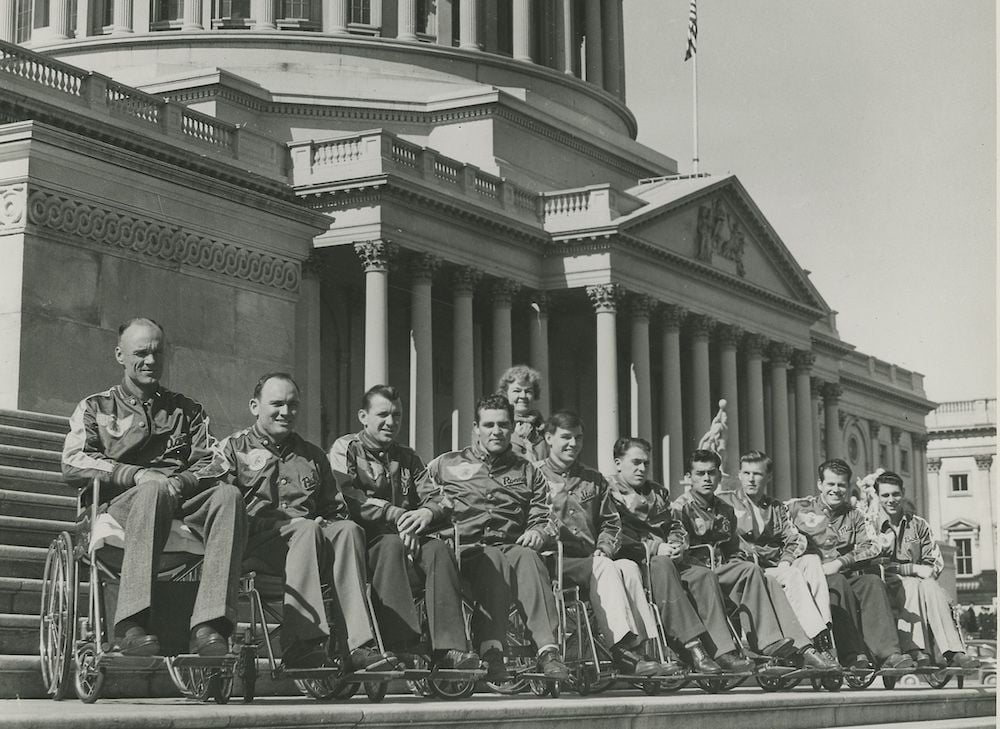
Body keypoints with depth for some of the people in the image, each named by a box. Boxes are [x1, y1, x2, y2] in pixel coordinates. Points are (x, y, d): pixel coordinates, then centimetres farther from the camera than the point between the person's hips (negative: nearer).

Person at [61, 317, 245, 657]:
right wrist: (139, 474, -11)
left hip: (183, 503, 2)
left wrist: (180, 482, -11)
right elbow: (73, 464, 3)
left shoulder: (187, 410, 28)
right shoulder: (95, 408, 21)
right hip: (120, 505, -2)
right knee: (153, 491, -40)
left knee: (228, 495, -33)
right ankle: (132, 625, -49)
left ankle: (209, 626, -46)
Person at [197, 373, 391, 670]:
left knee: (348, 529, -28)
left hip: (311, 537, 4)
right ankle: (300, 644, -46)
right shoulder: (232, 449, 14)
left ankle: (358, 643, -39)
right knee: (307, 529, -35)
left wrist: (329, 525, 4)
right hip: (253, 545, -4)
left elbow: (336, 510, 31)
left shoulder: (313, 456, 29)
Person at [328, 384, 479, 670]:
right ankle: (400, 645, -46)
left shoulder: (408, 458, 25)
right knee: (392, 546, -36)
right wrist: (396, 514, -16)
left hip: (405, 538, 4)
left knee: (438, 549, -27)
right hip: (363, 541, -4)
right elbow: (344, 496, -9)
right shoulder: (345, 449, 9)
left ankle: (449, 649, -38)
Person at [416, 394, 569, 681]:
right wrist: (429, 510, -10)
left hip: (513, 546, 1)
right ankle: (491, 650, -52)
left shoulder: (528, 472, 28)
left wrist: (539, 531, -3)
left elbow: (544, 517, 20)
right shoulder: (446, 465, 25)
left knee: (527, 558, -36)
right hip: (466, 548, -1)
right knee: (493, 559, -37)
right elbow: (424, 499, 14)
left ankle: (548, 649, -51)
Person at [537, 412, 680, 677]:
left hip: (594, 560, 5)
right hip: (556, 561, -5)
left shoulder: (594, 480, 26)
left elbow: (611, 523, 23)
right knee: (604, 568, -33)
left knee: (629, 567, -27)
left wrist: (604, 549, 4)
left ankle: (649, 648, -39)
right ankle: (623, 650, -45)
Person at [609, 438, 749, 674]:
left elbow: (675, 526, 25)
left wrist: (677, 545, 1)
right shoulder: (608, 493, 3)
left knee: (704, 575, -20)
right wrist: (654, 549, -13)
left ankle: (722, 650, -29)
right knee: (662, 565, -37)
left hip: (666, 560, 7)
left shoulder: (657, 492, 27)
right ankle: (693, 648, -43)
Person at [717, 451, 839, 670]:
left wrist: (786, 560, -8)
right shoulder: (724, 502, 10)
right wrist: (752, 557, -17)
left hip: (779, 566, 5)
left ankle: (823, 634, -37)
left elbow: (795, 539, 14)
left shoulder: (777, 508, 26)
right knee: (791, 576, -32)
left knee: (811, 561, -25)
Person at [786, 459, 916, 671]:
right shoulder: (799, 508, 12)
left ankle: (888, 654, -40)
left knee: (872, 582, -28)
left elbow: (871, 547, 7)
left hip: (848, 575, 3)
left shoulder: (853, 515, 22)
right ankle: (853, 655, -42)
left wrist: (840, 562, -10)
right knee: (839, 583, -35)